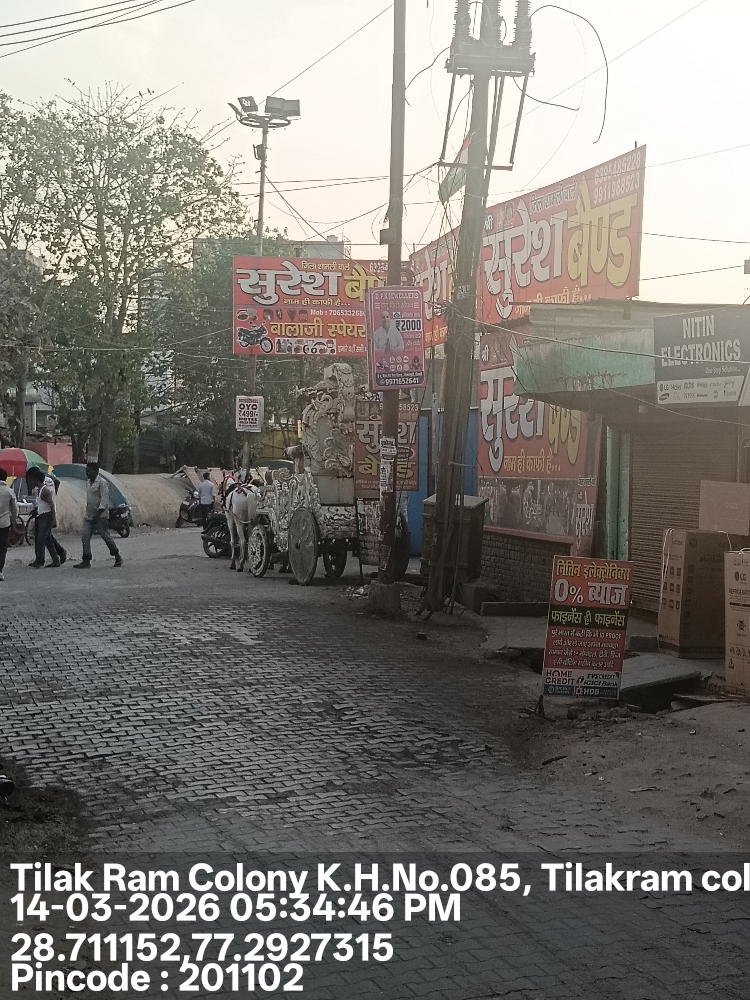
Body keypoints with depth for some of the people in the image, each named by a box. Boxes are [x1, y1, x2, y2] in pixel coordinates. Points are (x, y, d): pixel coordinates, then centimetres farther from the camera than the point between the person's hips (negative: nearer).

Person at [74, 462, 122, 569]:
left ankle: (117, 557, 16)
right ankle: (86, 561, -2)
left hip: (101, 516, -8)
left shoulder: (102, 482, -11)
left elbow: (104, 500, -16)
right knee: (85, 537, -3)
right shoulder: (88, 483, 14)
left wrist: (98, 514, -20)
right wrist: (88, 513, 18)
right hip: (89, 515, 8)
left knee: (105, 536, -1)